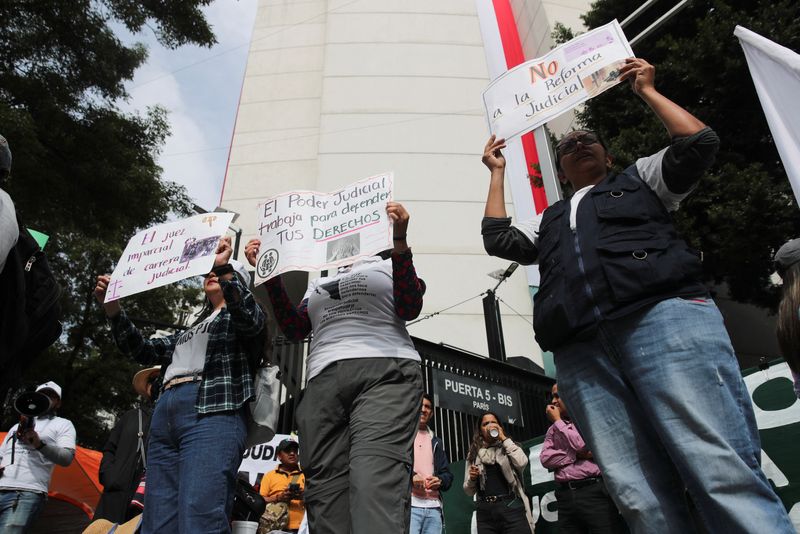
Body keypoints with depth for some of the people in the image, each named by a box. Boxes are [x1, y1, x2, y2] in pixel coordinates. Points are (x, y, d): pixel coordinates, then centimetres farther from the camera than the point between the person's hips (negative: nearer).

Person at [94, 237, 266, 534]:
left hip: (213, 412, -7)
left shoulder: (242, 316, 17)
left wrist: (224, 266, -12)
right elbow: (141, 350, 29)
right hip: (164, 418, 7)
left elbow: (250, 319, -8)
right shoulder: (191, 331, 36)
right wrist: (112, 307, 18)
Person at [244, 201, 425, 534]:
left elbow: (410, 308, 3)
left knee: (376, 484, -25)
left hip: (384, 372, -4)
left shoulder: (389, 266, 22)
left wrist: (399, 240, -5)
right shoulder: (318, 284, 33)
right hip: (324, 381, 5)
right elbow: (294, 329, 21)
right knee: (325, 490, -9)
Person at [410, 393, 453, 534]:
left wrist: (440, 480, 0)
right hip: (408, 505, -5)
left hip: (433, 507, 5)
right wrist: (410, 476, -15)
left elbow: (447, 474, 24)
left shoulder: (436, 442, 27)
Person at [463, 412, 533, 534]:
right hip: (485, 512, 2)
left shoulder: (509, 447, 11)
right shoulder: (474, 454, 13)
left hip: (511, 507, -2)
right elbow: (469, 491, 14)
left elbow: (522, 463, -13)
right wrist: (472, 479, -7)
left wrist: (504, 439, -6)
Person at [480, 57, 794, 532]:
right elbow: (498, 239, 28)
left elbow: (698, 144, 16)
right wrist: (497, 172, 38)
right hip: (581, 352, 3)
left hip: (664, 315, -2)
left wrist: (648, 91, 25)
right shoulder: (549, 221, 38)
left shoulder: (639, 179, 30)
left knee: (727, 478, -16)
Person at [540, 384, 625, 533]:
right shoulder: (553, 429, 17)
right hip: (565, 495, 4)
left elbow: (582, 444, -12)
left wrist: (557, 421, 0)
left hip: (594, 490, -4)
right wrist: (577, 455, -9)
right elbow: (545, 459, 3)